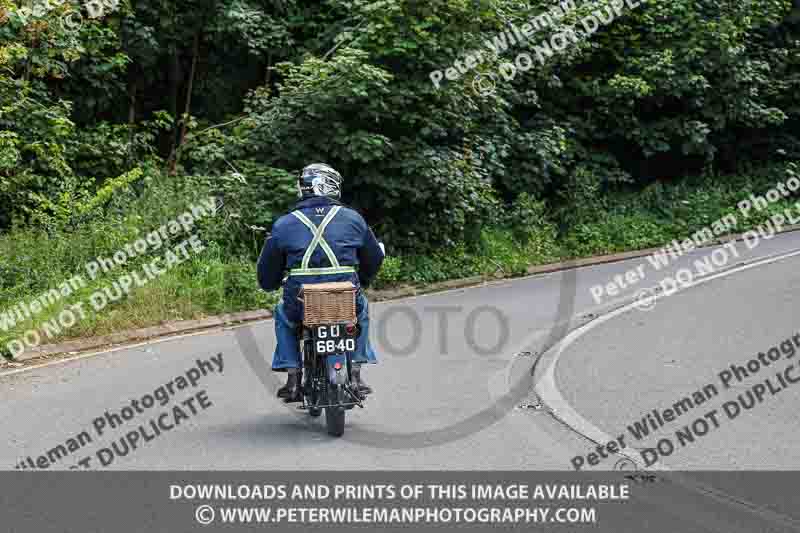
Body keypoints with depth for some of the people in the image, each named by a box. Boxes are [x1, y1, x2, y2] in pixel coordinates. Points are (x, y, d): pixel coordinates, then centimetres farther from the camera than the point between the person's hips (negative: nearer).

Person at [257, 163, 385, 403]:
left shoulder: (284, 224, 5)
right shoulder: (353, 219, 7)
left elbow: (266, 276, 9)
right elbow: (375, 258, 18)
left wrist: (271, 284, 33)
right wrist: (362, 282, 38)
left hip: (300, 306, 0)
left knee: (282, 314, 34)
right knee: (362, 307, 35)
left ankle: (293, 376, 21)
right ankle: (355, 372, 24)